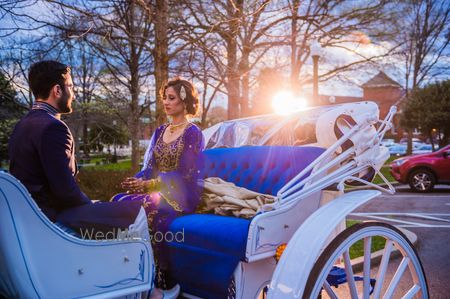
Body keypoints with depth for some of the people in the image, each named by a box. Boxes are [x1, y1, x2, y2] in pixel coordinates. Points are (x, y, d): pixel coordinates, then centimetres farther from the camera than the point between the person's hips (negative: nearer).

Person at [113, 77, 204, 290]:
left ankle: (161, 279, -17)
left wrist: (149, 184, -17)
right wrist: (137, 182, -9)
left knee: (143, 207, -32)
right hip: (158, 190, 6)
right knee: (118, 201, -19)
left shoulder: (192, 133, -2)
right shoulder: (159, 132, 18)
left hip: (180, 195, -6)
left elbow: (183, 175, -10)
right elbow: (149, 167, 13)